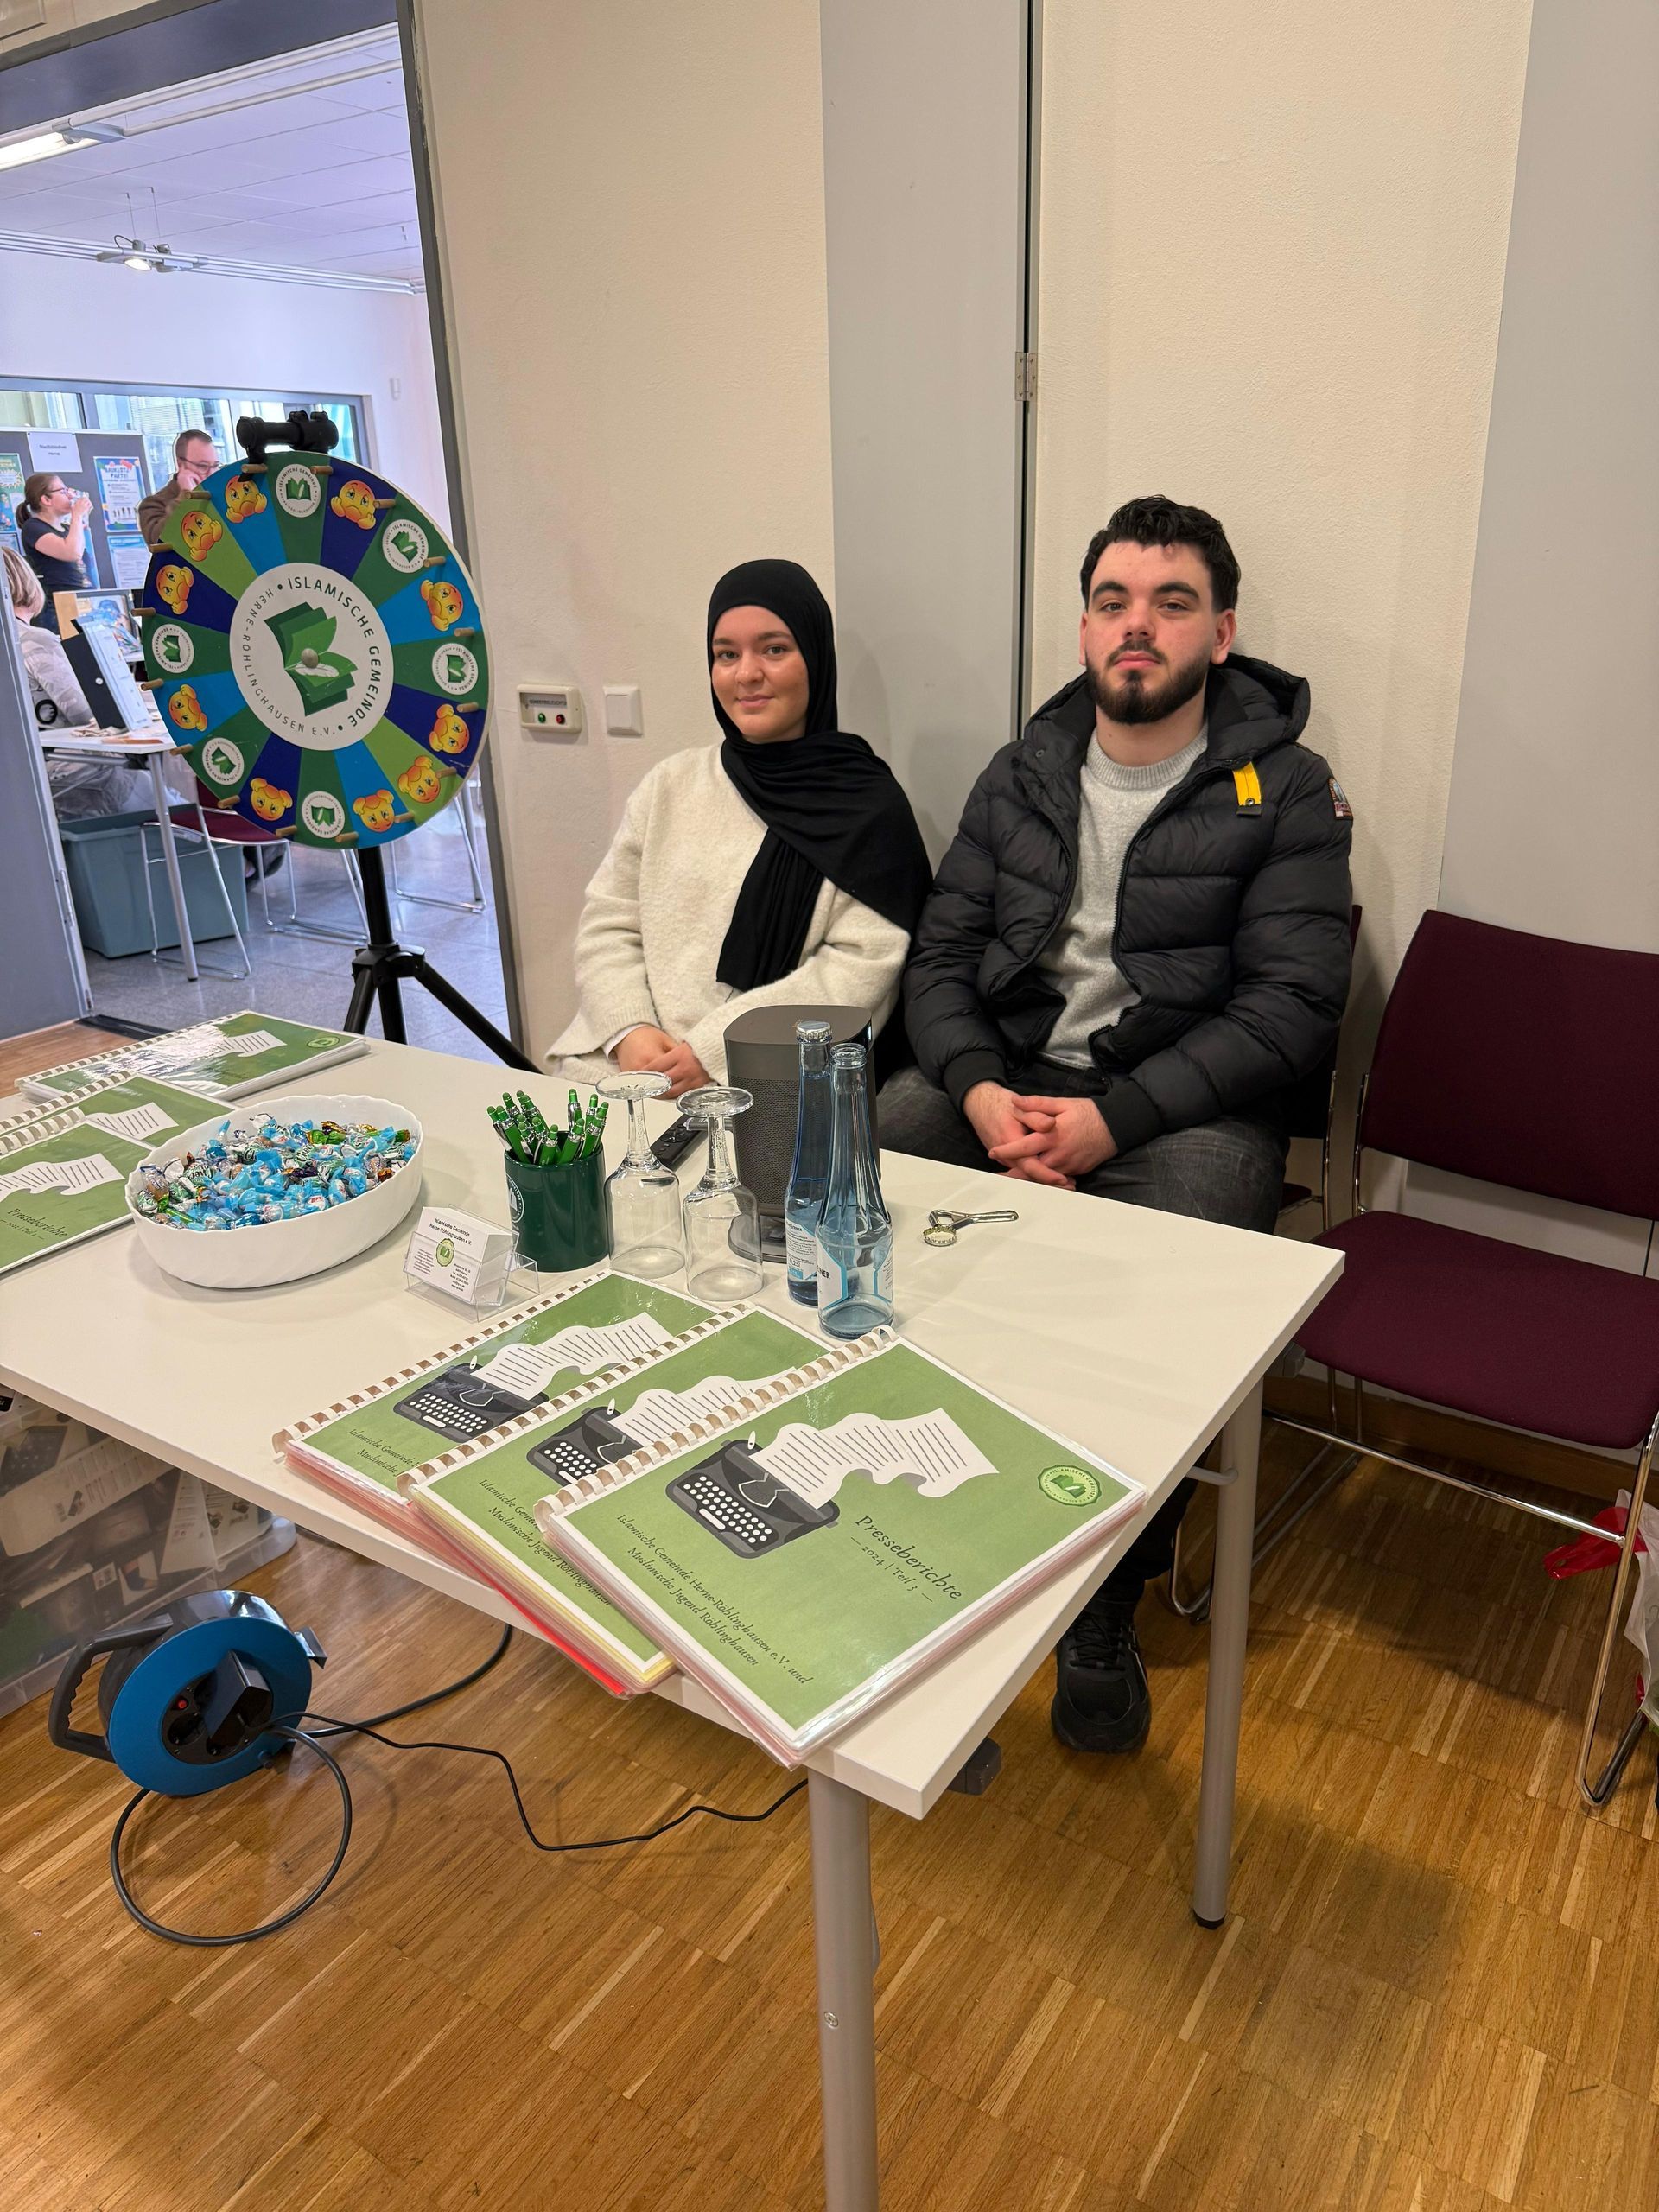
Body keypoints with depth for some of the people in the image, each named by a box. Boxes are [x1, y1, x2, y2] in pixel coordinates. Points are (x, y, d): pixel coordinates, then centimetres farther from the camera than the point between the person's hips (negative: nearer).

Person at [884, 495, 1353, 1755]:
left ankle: (1107, 1607, -7)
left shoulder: (1286, 792, -1)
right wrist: (980, 1092, -13)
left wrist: (1112, 1119, -20)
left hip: (1187, 1106, -3)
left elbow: (1290, 1007, -9)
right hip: (1004, 1085, 4)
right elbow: (942, 958, 8)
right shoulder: (1020, 778, 12)